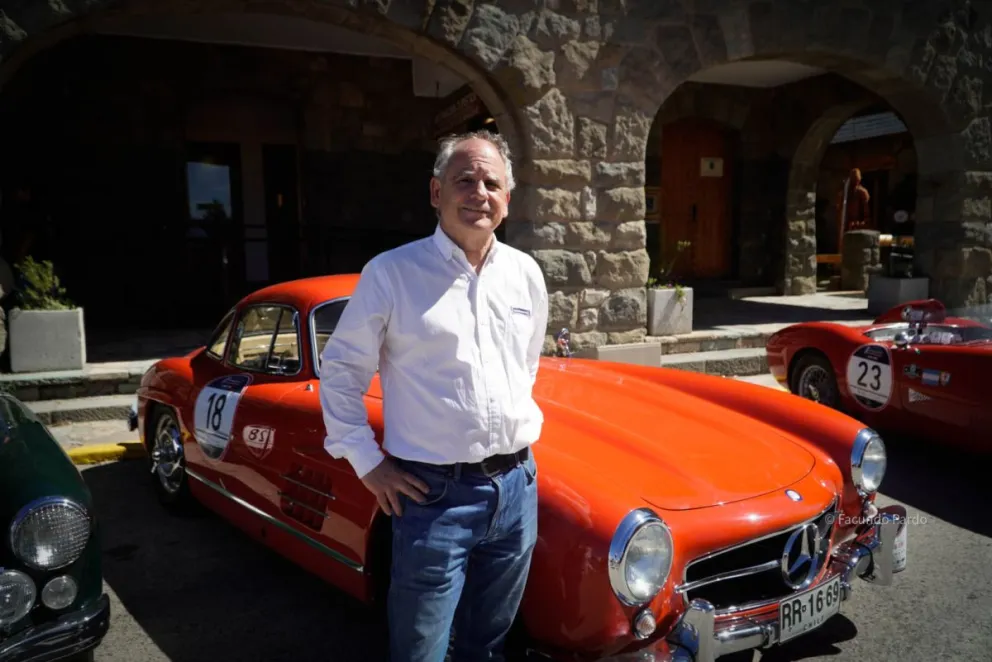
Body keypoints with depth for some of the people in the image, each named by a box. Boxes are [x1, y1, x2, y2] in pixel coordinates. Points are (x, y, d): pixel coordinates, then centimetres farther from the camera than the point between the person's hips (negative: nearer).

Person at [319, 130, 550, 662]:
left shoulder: (526, 273, 5)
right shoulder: (391, 273, -8)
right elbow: (339, 370, -3)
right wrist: (367, 462, -5)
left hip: (517, 485, 5)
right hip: (434, 493, -4)